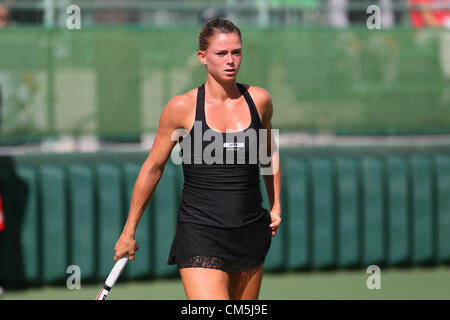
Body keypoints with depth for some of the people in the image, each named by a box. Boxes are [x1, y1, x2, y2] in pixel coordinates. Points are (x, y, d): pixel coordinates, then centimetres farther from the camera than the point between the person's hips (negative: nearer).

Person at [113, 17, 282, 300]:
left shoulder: (259, 100, 3)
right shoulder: (182, 107, -6)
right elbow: (153, 168, 5)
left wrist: (276, 206, 19)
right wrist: (129, 231, 10)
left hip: (251, 233, 4)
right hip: (199, 236, -4)